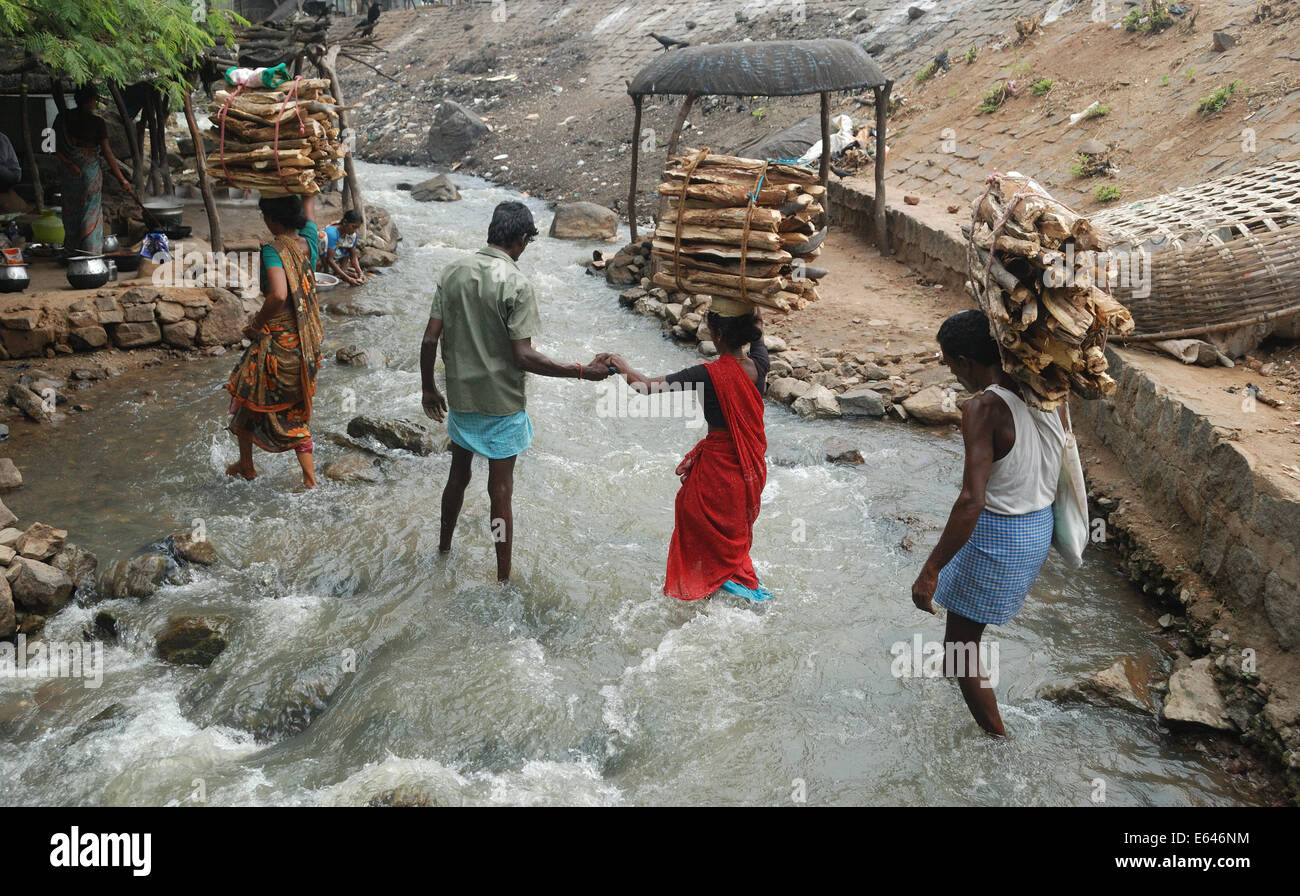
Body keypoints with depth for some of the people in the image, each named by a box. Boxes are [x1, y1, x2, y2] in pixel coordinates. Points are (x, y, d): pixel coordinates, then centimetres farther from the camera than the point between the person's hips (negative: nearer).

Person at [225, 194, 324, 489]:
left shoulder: (273, 250, -19)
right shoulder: (308, 243, 0)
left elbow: (279, 295, -33)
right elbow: (309, 206, 20)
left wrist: (256, 325, -19)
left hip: (277, 341, -6)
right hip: (307, 341, 6)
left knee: (245, 396, 19)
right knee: (295, 410, 18)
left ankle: (246, 465, 34)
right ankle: (310, 477, 14)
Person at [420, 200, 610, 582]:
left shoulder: (453, 272, -2)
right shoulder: (516, 283, -19)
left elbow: (430, 340, -1)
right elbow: (523, 357, -22)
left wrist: (429, 388, 12)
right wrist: (582, 371, -17)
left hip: (460, 397, 5)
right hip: (501, 404, -5)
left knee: (458, 475, 24)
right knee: (500, 492, 5)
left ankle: (444, 547, 43)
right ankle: (503, 577, 16)